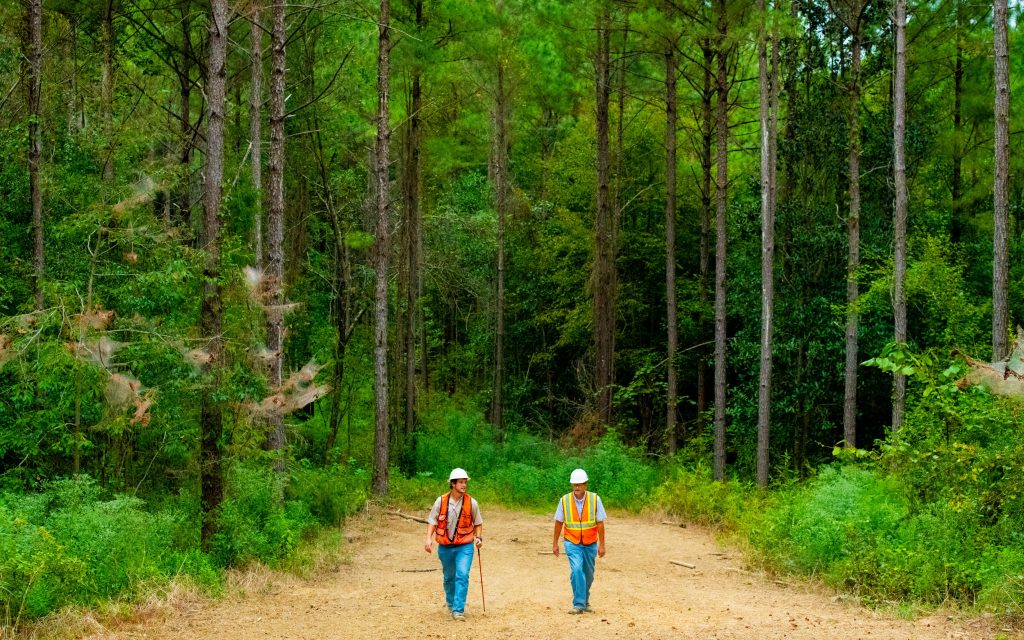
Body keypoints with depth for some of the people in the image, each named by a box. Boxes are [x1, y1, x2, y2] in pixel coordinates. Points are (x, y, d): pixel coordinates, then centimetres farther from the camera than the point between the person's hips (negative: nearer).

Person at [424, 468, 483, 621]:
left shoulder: (471, 503, -5)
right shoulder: (441, 501, -6)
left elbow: (478, 523, 8)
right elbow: (432, 521, 0)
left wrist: (478, 537, -7)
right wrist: (429, 538, -13)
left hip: (465, 546, -1)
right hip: (445, 547, 1)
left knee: (462, 576, -17)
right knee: (449, 577, 16)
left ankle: (458, 610, -16)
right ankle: (451, 603, 41)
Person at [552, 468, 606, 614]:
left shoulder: (595, 499, -10)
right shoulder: (565, 500, -9)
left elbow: (600, 523, -6)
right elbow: (559, 522, 1)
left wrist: (602, 544, -7)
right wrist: (555, 543, 4)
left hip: (590, 544, 2)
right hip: (572, 543, -1)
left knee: (588, 574, 13)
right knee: (577, 570, -20)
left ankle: (585, 600, 35)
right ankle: (579, 604, -16)